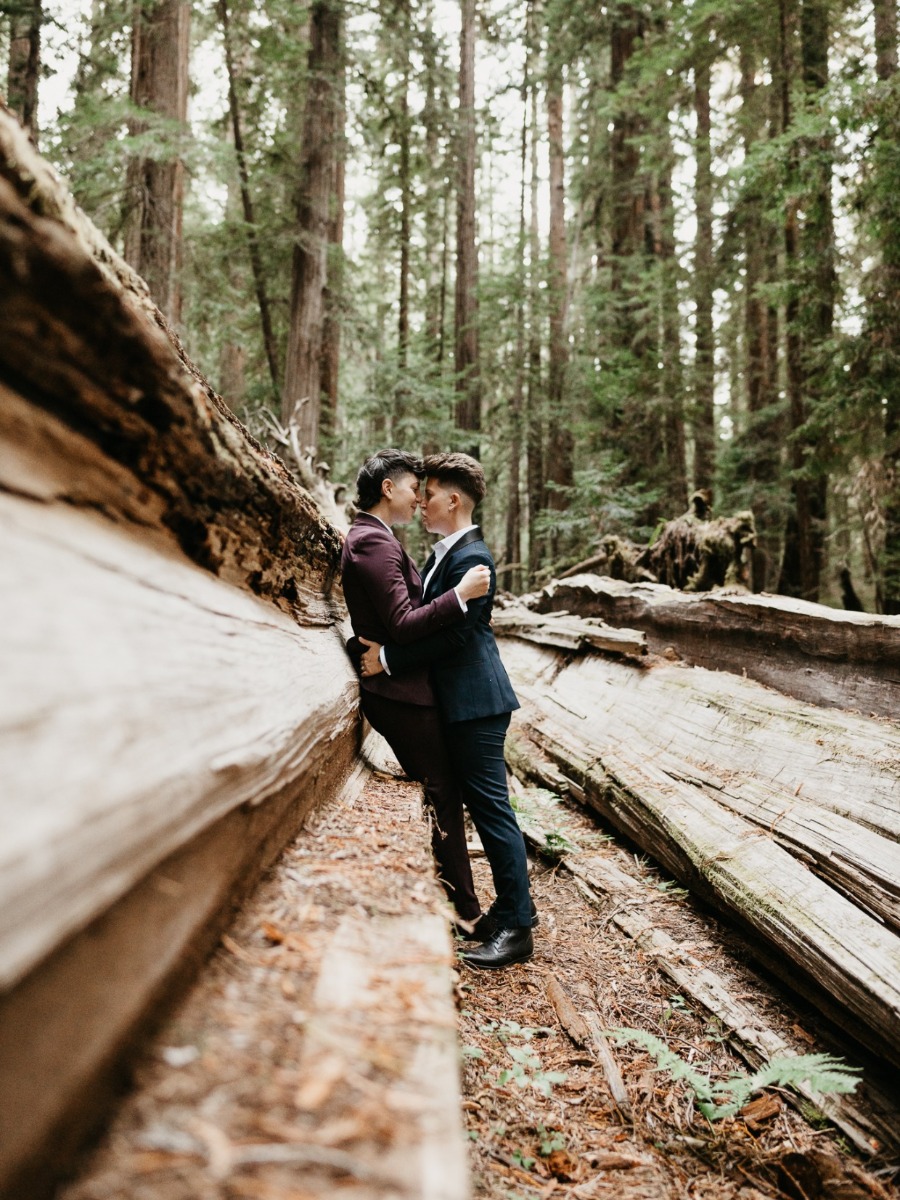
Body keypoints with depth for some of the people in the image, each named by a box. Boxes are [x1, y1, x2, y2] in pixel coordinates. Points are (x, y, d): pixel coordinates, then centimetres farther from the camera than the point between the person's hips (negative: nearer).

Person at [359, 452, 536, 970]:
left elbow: (451, 634, -21)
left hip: (477, 702, -10)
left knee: (493, 809, -4)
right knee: (484, 807, 16)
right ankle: (508, 908, 28)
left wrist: (389, 659, -18)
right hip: (460, 702, 10)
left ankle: (518, 928, 6)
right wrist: (383, 645, 2)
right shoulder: (446, 552, 15)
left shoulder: (471, 557, -16)